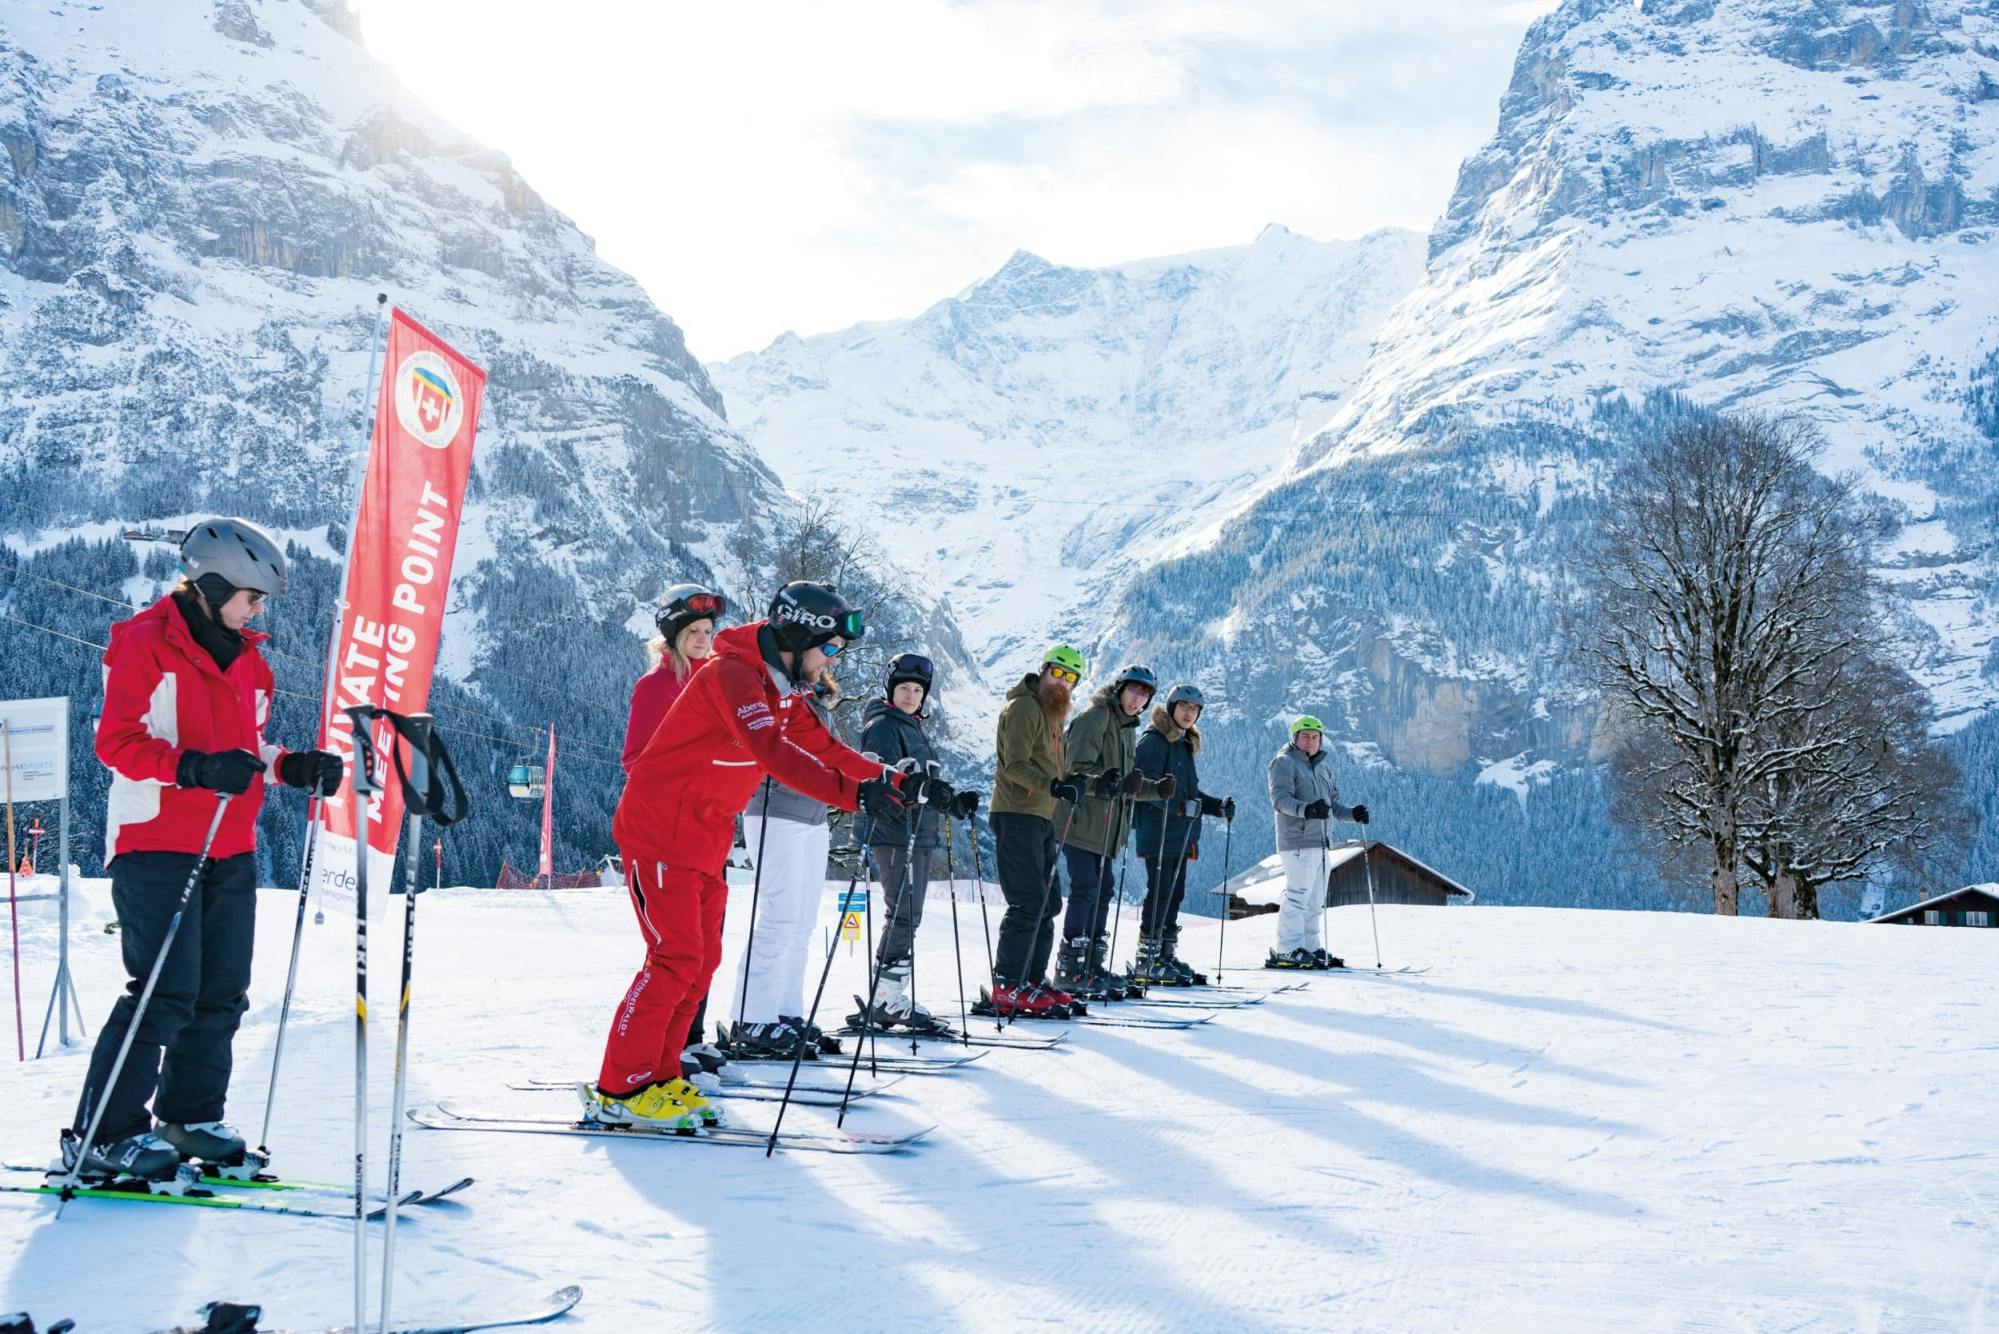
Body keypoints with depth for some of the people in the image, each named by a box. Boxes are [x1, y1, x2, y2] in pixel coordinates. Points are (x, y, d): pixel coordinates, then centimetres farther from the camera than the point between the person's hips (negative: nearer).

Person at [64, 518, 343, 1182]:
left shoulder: (247, 658, 18)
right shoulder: (145, 643, -6)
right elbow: (116, 741, -12)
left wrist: (294, 766, 3)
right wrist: (194, 767, -26)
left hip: (230, 850, 8)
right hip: (157, 845, -8)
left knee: (222, 994, 8)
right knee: (166, 992, -12)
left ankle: (189, 1115, 22)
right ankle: (101, 1135, -4)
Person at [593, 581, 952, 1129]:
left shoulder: (783, 693, 11)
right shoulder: (732, 674, -21)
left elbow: (827, 750, 11)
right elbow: (774, 753, -35)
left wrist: (902, 784, 0)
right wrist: (855, 793, -43)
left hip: (705, 843, 10)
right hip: (660, 833, -10)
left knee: (701, 960, 9)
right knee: (677, 959, -12)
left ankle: (659, 1078, 17)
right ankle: (620, 1091, -7)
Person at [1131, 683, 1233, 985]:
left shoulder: (1186, 744, 20)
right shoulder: (1153, 741, -8)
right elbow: (1145, 785, -19)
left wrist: (1217, 806, 14)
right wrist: (1177, 806, -29)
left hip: (1181, 834, 9)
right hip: (1158, 832, -9)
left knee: (1175, 893, 10)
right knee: (1160, 892, -9)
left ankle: (1166, 955, 17)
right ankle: (1146, 960, -6)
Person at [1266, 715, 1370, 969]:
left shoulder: (1323, 767, 22)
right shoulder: (1284, 763, -4)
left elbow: (1333, 803, 28)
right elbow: (1280, 798, -17)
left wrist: (1352, 813, 9)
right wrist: (1306, 810, -34)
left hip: (1319, 842, 9)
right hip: (1297, 842, -9)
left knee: (1315, 900, 12)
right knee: (1297, 895, -13)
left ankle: (1310, 948, 18)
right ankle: (1288, 951, -12)